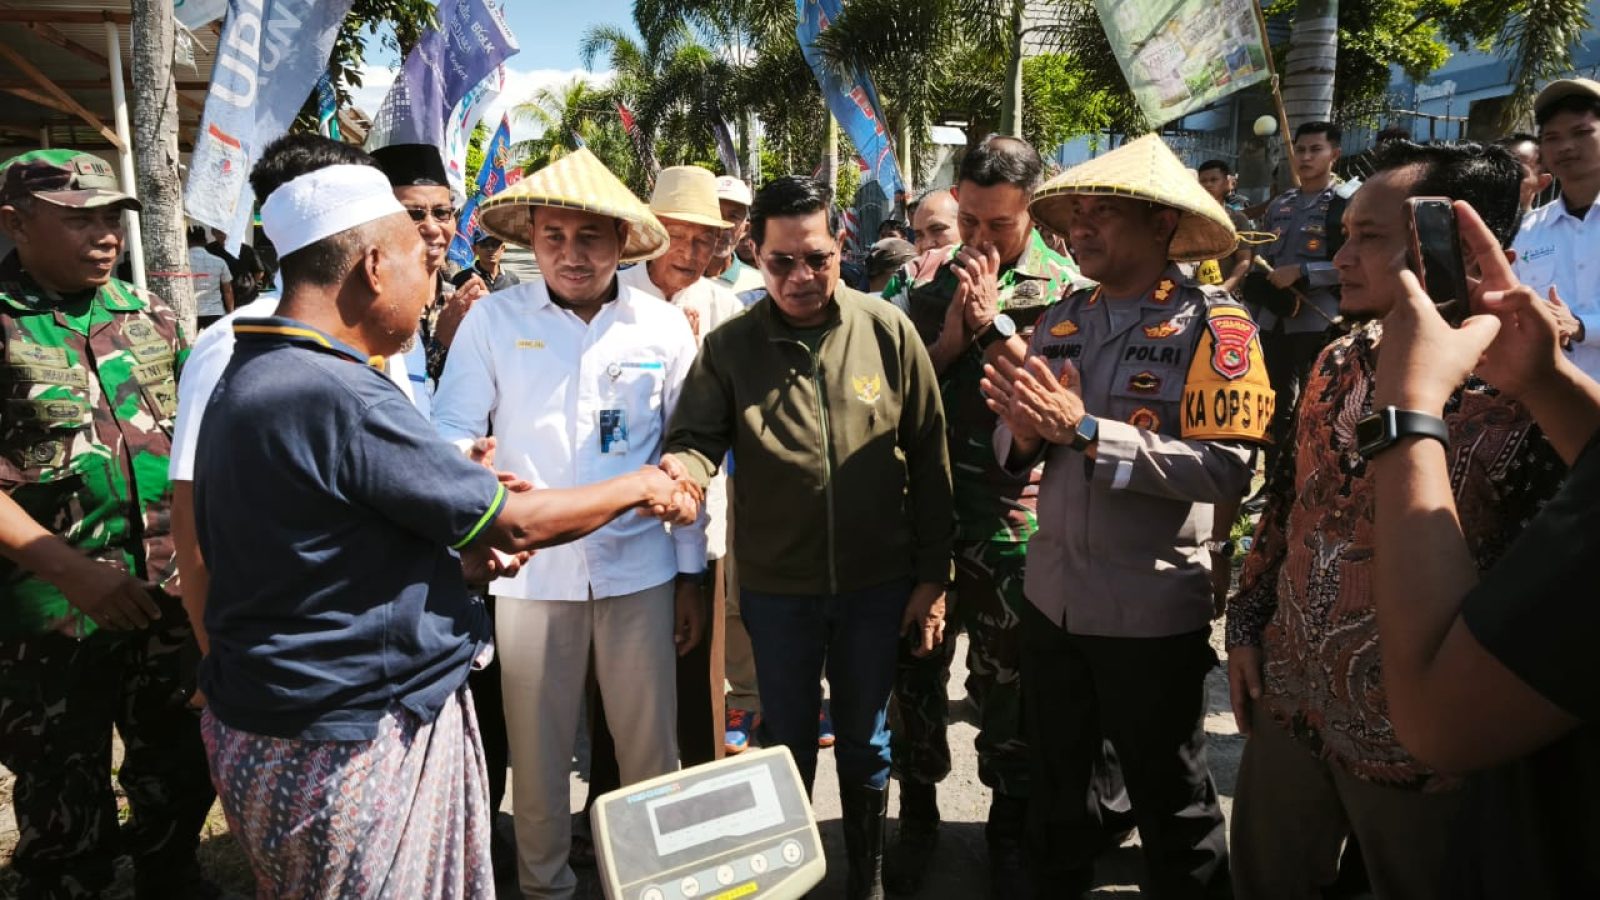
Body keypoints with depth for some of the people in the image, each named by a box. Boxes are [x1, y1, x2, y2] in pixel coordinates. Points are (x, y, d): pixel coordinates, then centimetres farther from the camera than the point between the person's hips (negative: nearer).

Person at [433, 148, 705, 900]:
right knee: (537, 748, 13)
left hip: (639, 567, 1)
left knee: (651, 747, 12)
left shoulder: (664, 327, 0)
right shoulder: (492, 318, -2)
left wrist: (690, 575, 6)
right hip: (530, 569, 0)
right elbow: (452, 433, -1)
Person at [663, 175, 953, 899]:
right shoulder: (730, 346, -4)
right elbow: (697, 440, -10)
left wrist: (933, 576, -2)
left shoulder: (888, 332, -5)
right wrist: (679, 469, -35)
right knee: (787, 740, 18)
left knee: (864, 742, 17)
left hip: (877, 582, 0)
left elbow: (929, 458, -2)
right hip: (776, 587, 0)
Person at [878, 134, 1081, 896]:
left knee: (1006, 684, 12)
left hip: (1010, 524, -2)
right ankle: (917, 815, 35)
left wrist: (991, 321, -16)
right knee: (914, 670, 13)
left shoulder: (1062, 289, -3)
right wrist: (950, 336, -13)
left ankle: (1010, 828, 34)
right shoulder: (921, 278, 4)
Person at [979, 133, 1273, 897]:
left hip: (1152, 610, -5)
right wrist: (1025, 429, -18)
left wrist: (1087, 430, -26)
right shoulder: (1061, 319, 4)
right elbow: (1014, 452, 5)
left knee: (1170, 804, 16)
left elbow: (1228, 467, -25)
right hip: (1051, 596, 6)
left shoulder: (1212, 322, -13)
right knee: (1053, 785, 24)